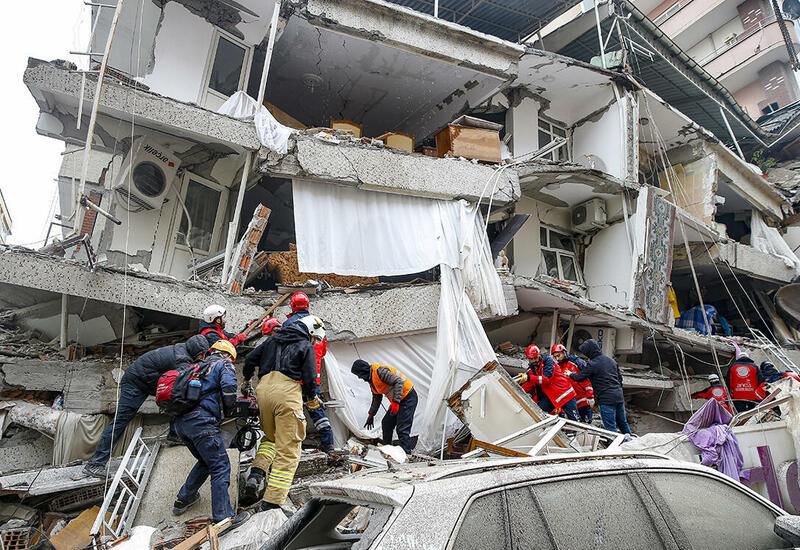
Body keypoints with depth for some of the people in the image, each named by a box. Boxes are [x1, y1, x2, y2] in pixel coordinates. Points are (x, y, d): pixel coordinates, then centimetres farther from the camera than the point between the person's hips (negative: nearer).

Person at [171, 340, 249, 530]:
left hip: (179, 422, 8)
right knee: (220, 466, -5)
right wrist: (228, 411, 4)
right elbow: (229, 387, -12)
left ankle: (183, 500, 34)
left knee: (207, 461, 26)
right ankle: (223, 517, -7)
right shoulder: (224, 365, 5)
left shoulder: (200, 367, 27)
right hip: (201, 422, -8)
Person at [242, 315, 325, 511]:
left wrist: (246, 381, 36)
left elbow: (250, 360, 19)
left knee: (271, 437, 28)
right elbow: (309, 378, 0)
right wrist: (312, 400, 17)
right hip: (287, 392, -6)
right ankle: (272, 502, -4)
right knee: (288, 449, 0)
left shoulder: (272, 340, 22)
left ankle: (256, 473, 6)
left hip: (263, 389, 6)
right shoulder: (306, 346, 7)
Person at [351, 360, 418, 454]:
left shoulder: (380, 371, -21)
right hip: (397, 400, 10)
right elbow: (376, 398, 23)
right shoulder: (371, 378, 11)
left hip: (408, 398, -10)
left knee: (402, 429, -14)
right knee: (386, 423, 15)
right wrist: (371, 415, 26)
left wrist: (395, 402, -30)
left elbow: (399, 382, -27)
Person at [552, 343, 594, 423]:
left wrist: (590, 396, -14)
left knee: (586, 422, -5)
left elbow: (587, 378, -9)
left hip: (585, 400, -5)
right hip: (573, 402, 5)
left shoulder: (575, 361, -5)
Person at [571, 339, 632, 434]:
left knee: (610, 428, -2)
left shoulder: (592, 364, -13)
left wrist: (570, 375, 12)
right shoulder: (611, 360, 11)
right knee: (623, 423, 20)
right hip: (619, 397, 8)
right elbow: (620, 377, 18)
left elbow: (579, 377, -8)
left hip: (606, 399, -8)